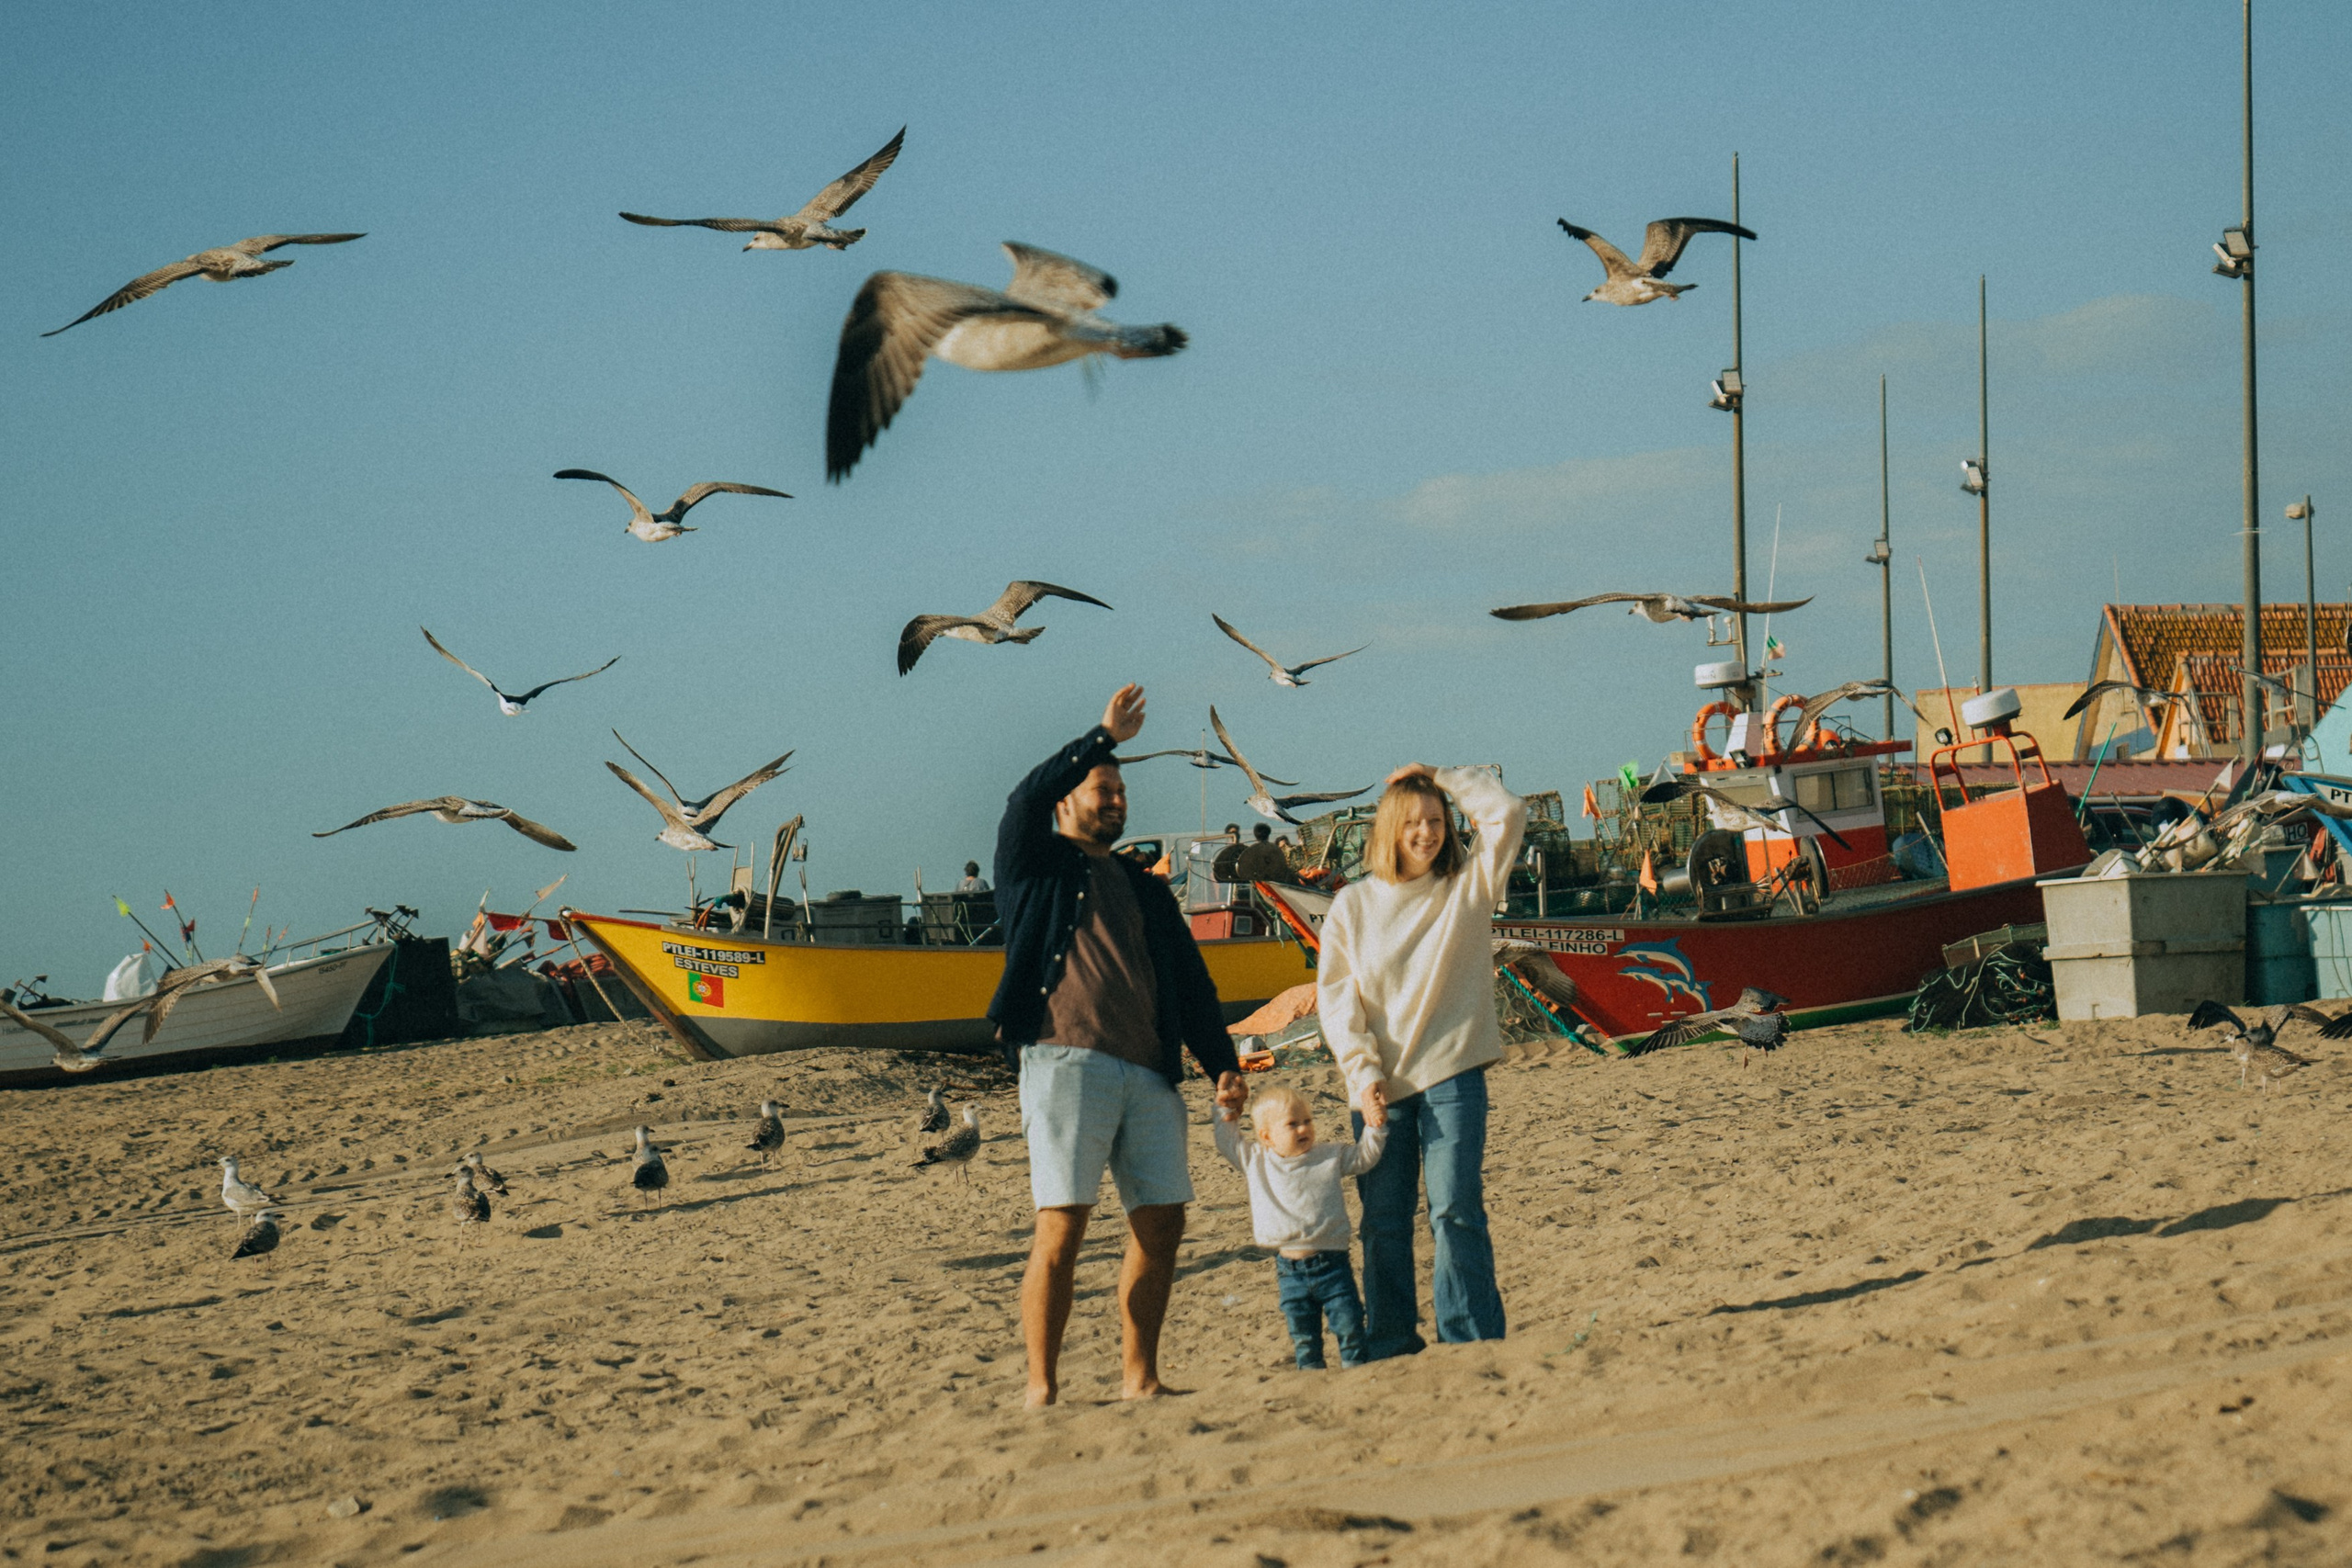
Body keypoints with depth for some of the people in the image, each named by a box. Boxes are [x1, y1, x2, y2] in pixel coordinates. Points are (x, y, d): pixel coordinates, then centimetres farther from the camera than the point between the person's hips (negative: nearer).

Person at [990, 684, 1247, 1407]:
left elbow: (1190, 981, 22)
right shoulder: (1035, 866, 11)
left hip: (1147, 1071, 6)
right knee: (1062, 1224, -12)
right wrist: (1102, 737, -8)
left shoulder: (1145, 891, 26)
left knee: (1161, 1222, 3)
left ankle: (1139, 1376, 13)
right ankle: (1041, 1388, -9)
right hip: (1066, 1060, -6)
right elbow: (1027, 798, -11)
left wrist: (1222, 1065, 10)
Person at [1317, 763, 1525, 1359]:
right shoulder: (1353, 905, 7)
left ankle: (1473, 1345, -4)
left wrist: (1441, 776, 1)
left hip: (1452, 1075, -1)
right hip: (1380, 1085, 2)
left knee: (1456, 1209, -8)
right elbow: (1335, 997, 4)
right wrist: (1364, 1076, -6)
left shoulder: (1468, 888, 5)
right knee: (1383, 1220, 5)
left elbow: (1507, 813, -6)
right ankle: (1389, 1348, 13)